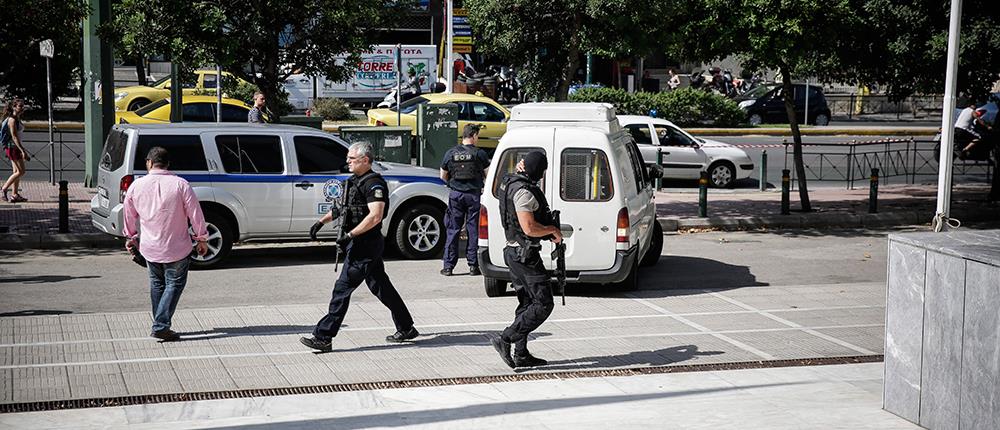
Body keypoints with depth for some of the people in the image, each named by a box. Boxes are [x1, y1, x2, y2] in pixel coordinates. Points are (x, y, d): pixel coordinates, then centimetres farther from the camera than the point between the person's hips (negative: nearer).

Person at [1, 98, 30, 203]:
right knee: (20, 171, -9)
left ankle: (14, 194, 11)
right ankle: (4, 189, -5)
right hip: (13, 147, -10)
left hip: (16, 148, 10)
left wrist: (23, 151, 21)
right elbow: (14, 137, -20)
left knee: (16, 172, 9)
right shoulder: (12, 120, -14)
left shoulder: (17, 119, 15)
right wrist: (23, 151, -24)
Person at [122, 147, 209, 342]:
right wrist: (202, 238, 3)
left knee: (157, 285, 19)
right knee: (174, 284, 7)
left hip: (149, 248, 3)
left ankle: (159, 326, 24)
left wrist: (131, 237, 26)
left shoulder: (136, 186, -4)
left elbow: (130, 216, 10)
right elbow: (195, 214, -9)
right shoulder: (180, 184, -14)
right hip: (177, 248, -3)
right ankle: (161, 326, -4)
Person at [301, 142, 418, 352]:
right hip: (360, 244, 10)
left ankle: (323, 337, -9)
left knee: (343, 287, -10)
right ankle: (406, 329, 24)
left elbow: (375, 216, -24)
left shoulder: (374, 184, -15)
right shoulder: (355, 181, 15)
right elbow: (342, 207, 27)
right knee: (381, 287, 15)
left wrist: (350, 235, -26)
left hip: (366, 244, -10)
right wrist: (321, 221, 16)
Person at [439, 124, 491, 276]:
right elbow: (488, 176, 2)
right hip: (474, 195, -2)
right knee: (474, 230, 5)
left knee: (453, 230, 7)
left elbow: (443, 176, 12)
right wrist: (486, 189, 21)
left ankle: (448, 266, 7)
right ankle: (473, 266, 6)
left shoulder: (450, 153, 4)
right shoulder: (480, 154, -3)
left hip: (455, 195, 2)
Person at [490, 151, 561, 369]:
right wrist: (553, 230, -11)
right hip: (525, 254, -11)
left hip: (514, 252, 11)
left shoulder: (511, 183, 11)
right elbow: (529, 228, -26)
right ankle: (505, 340, -9)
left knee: (526, 303, 14)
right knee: (543, 304, -6)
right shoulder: (523, 191, -21)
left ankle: (521, 355, 16)